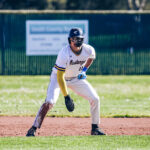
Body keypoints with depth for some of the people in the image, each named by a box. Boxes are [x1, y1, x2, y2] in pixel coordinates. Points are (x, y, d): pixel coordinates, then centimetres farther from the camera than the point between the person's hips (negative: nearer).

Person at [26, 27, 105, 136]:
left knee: (95, 99, -6)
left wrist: (84, 70, -1)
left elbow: (92, 57, 12)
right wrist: (66, 96, -33)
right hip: (59, 77, -5)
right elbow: (60, 76, -32)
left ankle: (95, 128, 10)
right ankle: (33, 129, -19)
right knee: (50, 102, -25)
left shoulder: (89, 50, -18)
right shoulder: (64, 54, -33)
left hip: (76, 78, 5)